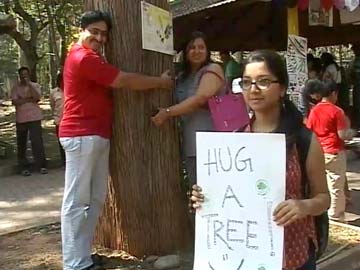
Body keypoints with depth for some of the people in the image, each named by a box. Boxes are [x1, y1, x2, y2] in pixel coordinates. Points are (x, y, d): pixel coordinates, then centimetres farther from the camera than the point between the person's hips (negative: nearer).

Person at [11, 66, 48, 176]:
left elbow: (37, 97, -12)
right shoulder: (15, 87, 5)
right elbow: (15, 102, -7)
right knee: (21, 144, 4)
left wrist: (29, 84, -12)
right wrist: (29, 99, -11)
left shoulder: (35, 85, 5)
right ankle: (24, 167, 12)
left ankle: (41, 165, -1)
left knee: (37, 141, -7)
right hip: (21, 119, 1)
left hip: (35, 118, -1)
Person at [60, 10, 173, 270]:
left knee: (96, 199, 11)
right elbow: (125, 81, -13)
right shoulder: (83, 58, -12)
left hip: (98, 136, 11)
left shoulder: (93, 58, 24)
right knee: (77, 202, -7)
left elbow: (118, 81, 19)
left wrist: (158, 79, 11)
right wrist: (161, 82, -1)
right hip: (82, 136, -11)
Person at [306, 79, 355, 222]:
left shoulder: (314, 110, 3)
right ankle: (335, 214, 12)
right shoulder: (337, 111, -13)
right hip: (335, 153, -6)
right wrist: (350, 132, 6)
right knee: (336, 186, 4)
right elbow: (343, 135, -14)